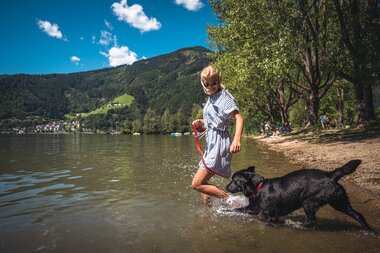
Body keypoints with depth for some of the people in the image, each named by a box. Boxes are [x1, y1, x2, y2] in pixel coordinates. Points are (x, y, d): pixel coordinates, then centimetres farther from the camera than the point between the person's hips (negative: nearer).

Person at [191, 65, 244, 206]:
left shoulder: (224, 96, -11)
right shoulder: (211, 98, 16)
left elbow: (239, 118, -22)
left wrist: (236, 140, -37)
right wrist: (201, 122, 8)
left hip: (219, 144, -9)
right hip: (211, 144, 10)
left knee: (197, 184, -10)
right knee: (199, 183, 15)